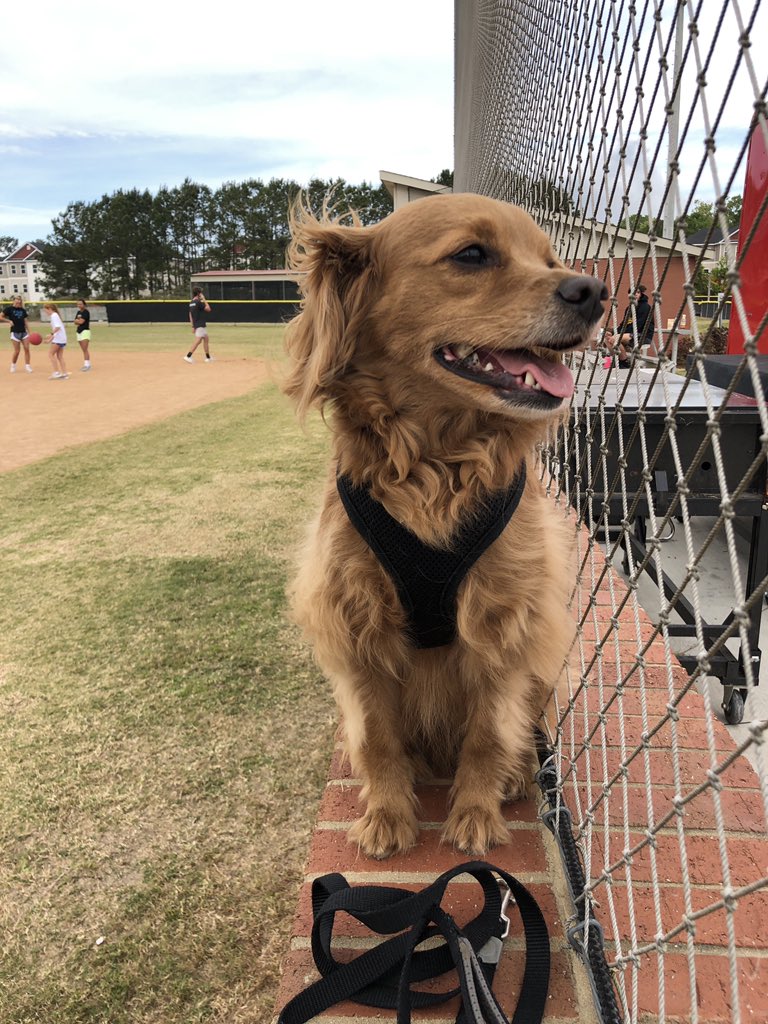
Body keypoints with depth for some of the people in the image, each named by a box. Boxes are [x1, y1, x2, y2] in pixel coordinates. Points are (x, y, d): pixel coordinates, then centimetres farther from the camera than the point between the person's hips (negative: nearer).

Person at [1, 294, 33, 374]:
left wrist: (28, 331, 10)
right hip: (15, 332, -4)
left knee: (27, 348, -4)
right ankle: (13, 365, 19)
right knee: (17, 351, -3)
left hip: (24, 332, 4)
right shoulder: (9, 309, -3)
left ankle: (27, 366, 5)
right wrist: (9, 321, -12)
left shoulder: (23, 310, 9)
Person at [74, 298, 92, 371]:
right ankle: (87, 364, 12)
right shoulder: (78, 312, 15)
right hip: (79, 332, 8)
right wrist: (79, 321, -9)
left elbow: (81, 321, -15)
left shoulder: (86, 312, -8)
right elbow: (75, 322, 9)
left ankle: (87, 364, -18)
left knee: (85, 349, -15)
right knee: (84, 350, 8)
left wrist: (78, 320, 3)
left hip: (85, 331, -8)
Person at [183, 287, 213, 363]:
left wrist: (193, 326, 15)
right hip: (200, 325, -10)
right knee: (198, 341, -13)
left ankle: (208, 357, 22)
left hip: (196, 325, 10)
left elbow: (190, 315, 13)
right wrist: (204, 299, -3)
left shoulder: (191, 303, 11)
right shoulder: (198, 302, -15)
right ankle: (188, 356, -18)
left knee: (206, 339, 17)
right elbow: (208, 309, -11)